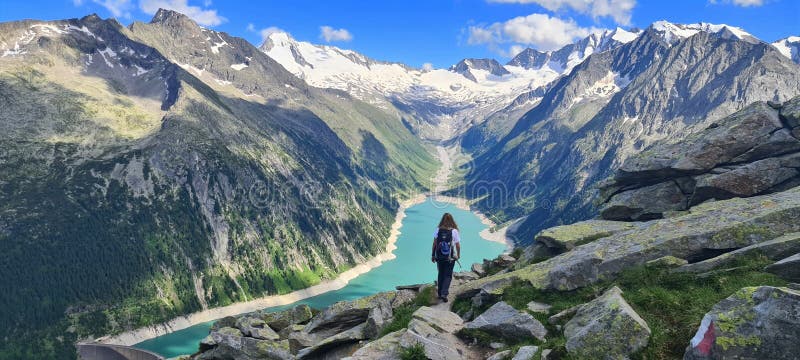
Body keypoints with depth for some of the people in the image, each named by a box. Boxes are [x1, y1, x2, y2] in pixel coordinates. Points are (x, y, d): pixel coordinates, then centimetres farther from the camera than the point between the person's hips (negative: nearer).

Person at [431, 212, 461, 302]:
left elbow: (434, 244, -4)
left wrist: (432, 255, 6)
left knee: (441, 274, 17)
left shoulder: (438, 230, -7)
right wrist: (458, 255, 10)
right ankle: (444, 293, -3)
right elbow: (458, 245, -6)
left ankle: (440, 293, 24)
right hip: (450, 258, -2)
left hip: (439, 257, 2)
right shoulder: (454, 231, -11)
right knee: (448, 275, 9)